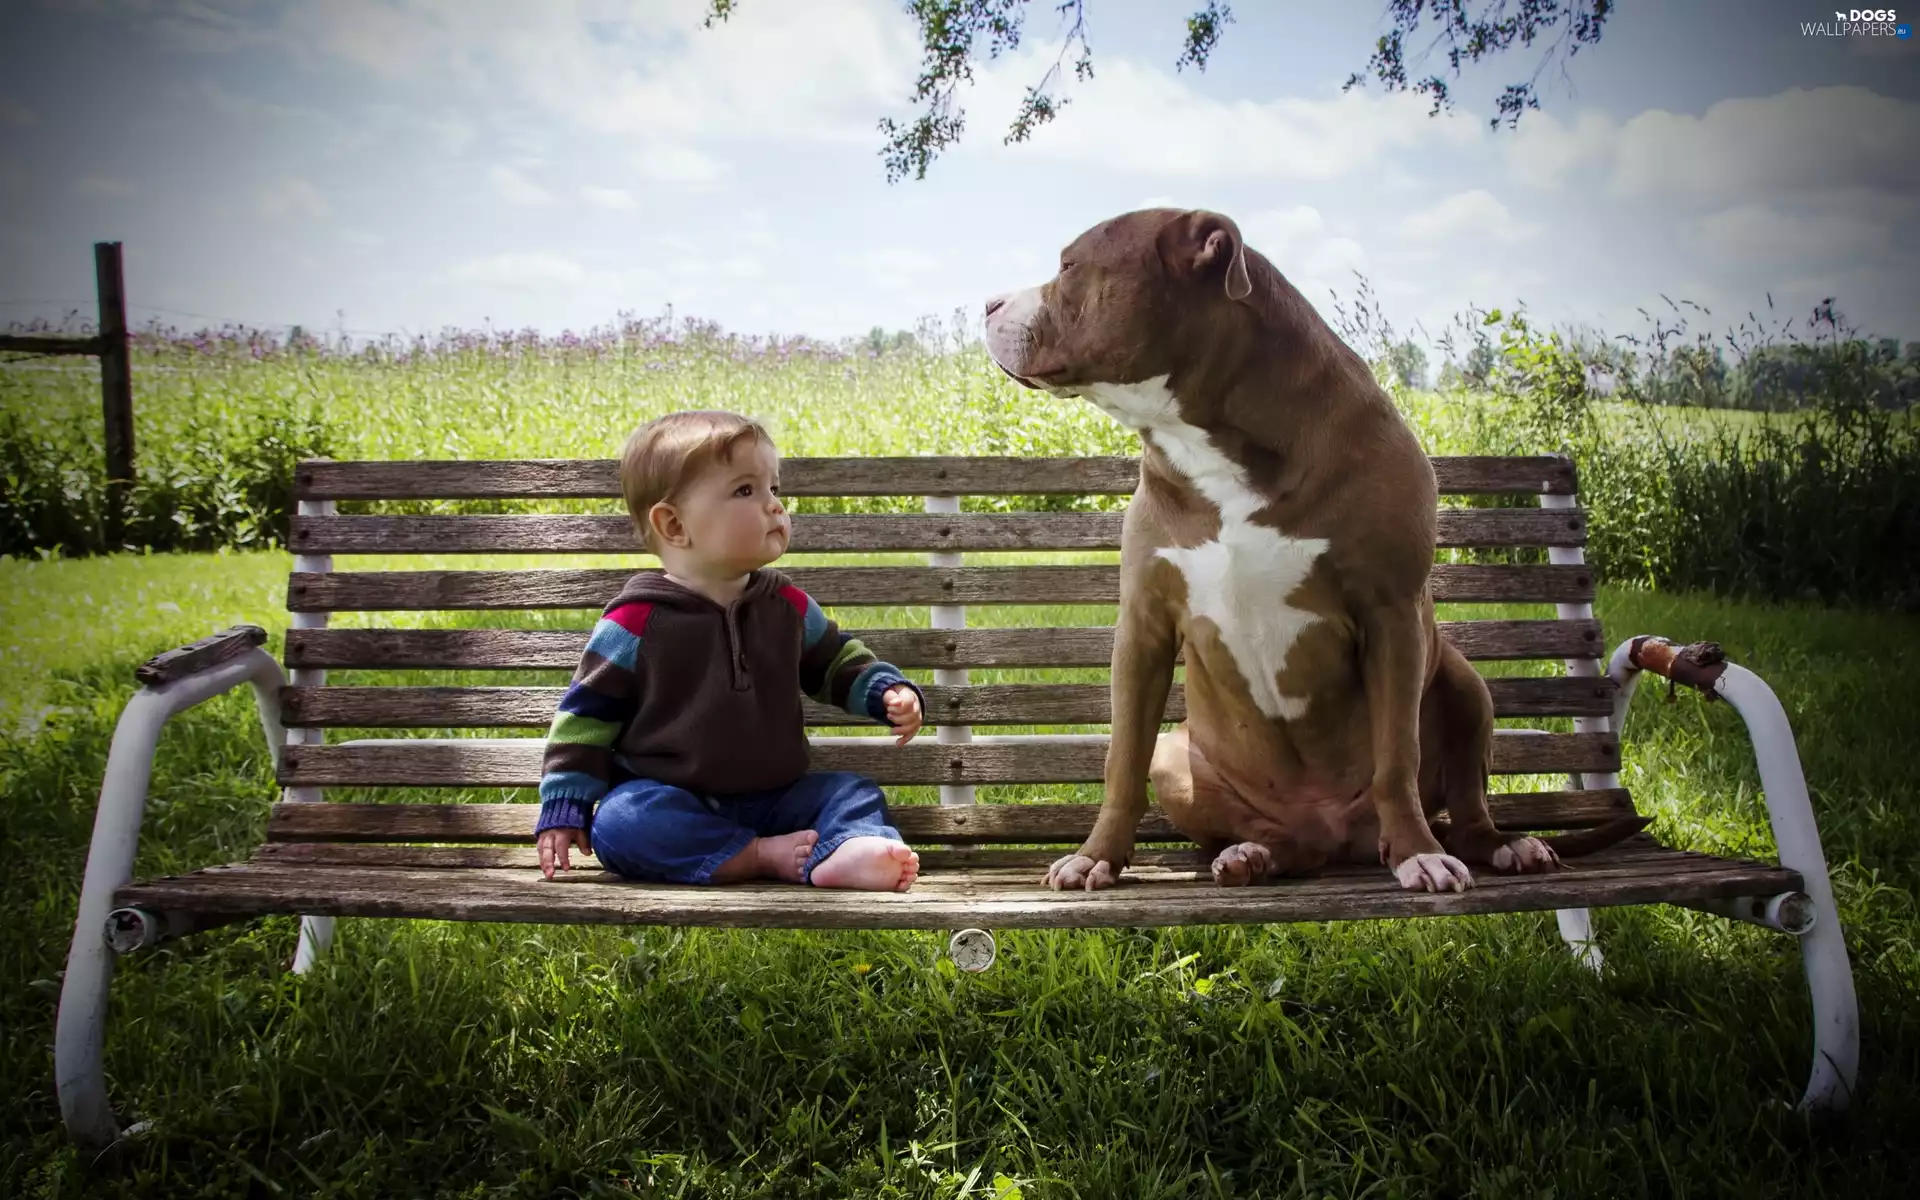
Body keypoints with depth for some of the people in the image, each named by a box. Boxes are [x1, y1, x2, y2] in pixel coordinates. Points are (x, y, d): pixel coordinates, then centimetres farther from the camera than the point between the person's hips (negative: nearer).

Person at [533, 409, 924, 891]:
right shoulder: (637, 620, -8)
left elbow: (838, 662, 22)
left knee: (854, 792, -14)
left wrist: (886, 690, 2)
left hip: (772, 799, 4)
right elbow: (586, 714, -2)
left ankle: (849, 851, -46)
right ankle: (764, 857, -35)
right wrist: (563, 808, -5)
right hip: (666, 804, -4)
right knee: (618, 820, -33)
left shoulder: (788, 605, 5)